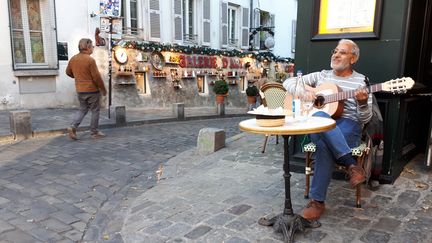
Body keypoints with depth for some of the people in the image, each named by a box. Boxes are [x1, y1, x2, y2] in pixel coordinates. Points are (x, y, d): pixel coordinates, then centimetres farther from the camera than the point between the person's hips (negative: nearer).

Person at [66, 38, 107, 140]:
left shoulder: (73, 59, 4)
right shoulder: (90, 60, -17)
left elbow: (68, 72, 16)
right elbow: (97, 77, -17)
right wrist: (103, 89, -6)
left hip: (79, 90, 6)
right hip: (92, 90, -6)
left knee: (82, 109, 19)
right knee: (95, 111, 8)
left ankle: (73, 126, 1)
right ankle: (94, 132, 14)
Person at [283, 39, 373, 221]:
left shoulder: (361, 81, 10)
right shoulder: (321, 76, 18)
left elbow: (365, 119, 4)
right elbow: (288, 82, 16)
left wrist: (363, 103, -19)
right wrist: (303, 90, -5)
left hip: (348, 125, -2)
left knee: (324, 144, -37)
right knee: (318, 117, -37)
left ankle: (317, 200, -29)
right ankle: (351, 165, -33)